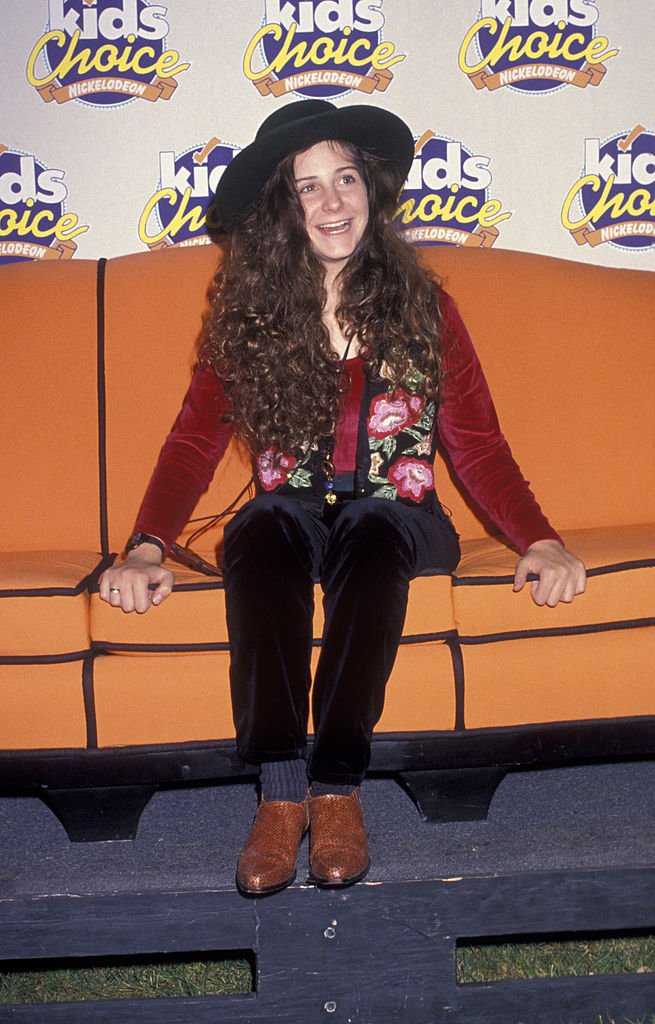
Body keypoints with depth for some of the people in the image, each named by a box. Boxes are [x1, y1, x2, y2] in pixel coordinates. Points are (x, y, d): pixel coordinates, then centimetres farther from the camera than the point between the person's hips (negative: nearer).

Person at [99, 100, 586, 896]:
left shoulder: (423, 307, 5)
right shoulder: (247, 312, 5)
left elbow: (478, 447, 2)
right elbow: (195, 440, -1)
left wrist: (540, 540, -15)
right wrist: (145, 548, -18)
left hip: (392, 512, 0)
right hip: (291, 512, 1)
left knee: (371, 536, -35)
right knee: (264, 530, -33)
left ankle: (336, 784, -40)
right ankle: (281, 786, -41)